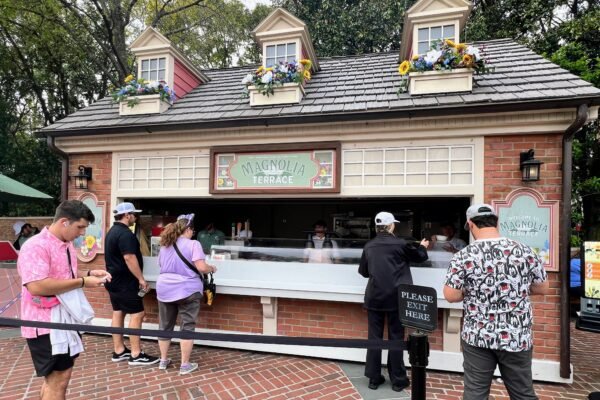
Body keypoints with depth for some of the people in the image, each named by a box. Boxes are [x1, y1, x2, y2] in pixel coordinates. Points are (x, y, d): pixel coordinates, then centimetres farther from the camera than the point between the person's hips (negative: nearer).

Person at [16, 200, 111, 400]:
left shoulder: (67, 245, 10)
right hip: (45, 325, -9)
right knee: (58, 378, -2)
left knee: (54, 377, 21)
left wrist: (89, 273, 4)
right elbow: (36, 286, -31)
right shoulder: (36, 246, -21)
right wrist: (82, 282, -25)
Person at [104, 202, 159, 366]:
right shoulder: (125, 233, -20)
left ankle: (119, 351, 21)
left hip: (115, 280, 10)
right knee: (137, 314, -6)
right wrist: (141, 279, -21)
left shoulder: (112, 231, 14)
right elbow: (129, 258, -26)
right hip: (125, 282, -10)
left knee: (118, 313, 13)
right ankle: (136, 355, -2)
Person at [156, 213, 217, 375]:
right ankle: (185, 365, 9)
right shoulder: (193, 244, -11)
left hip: (164, 290, 6)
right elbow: (201, 267, -17)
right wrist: (212, 268, 2)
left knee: (165, 326, 16)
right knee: (187, 327, 4)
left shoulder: (165, 245, 10)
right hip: (187, 291, -6)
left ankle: (163, 360, 27)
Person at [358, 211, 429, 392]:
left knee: (374, 337, 10)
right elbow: (420, 256, 8)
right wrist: (423, 247, 29)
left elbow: (363, 271, 12)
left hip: (374, 297, 3)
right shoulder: (400, 243, -8)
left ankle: (374, 378, 18)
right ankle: (398, 380, 18)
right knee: (396, 338, 8)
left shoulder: (369, 246, 2)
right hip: (395, 298, -3)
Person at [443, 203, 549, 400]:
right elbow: (543, 288, 6)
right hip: (517, 337, 2)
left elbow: (450, 296, -11)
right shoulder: (525, 251, -5)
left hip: (477, 337, -2)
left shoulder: (463, 256, -12)